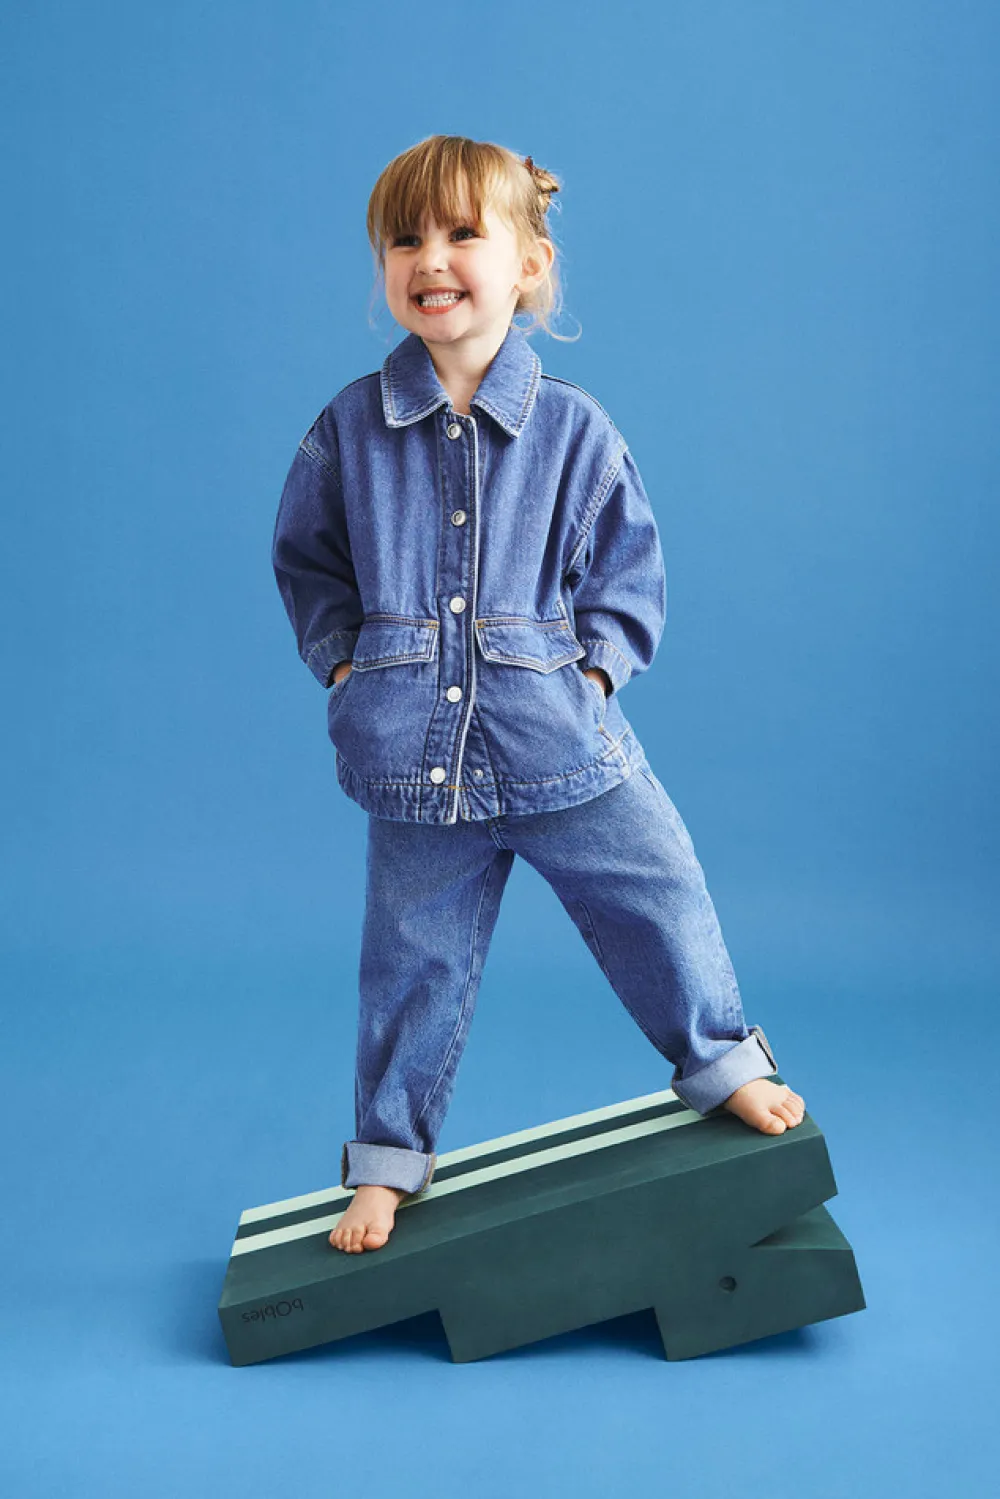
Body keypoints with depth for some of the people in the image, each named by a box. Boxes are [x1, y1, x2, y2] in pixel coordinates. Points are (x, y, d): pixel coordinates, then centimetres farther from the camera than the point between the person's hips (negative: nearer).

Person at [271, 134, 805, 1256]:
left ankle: (719, 1060, 33)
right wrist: (343, 659, -1)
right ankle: (388, 1159, 30)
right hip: (414, 752, 1)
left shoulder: (574, 429, -2)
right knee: (413, 963, 11)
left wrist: (595, 661, -6)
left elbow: (628, 565, 7)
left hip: (562, 741, 0)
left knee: (662, 905, 5)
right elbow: (307, 563, 11)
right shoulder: (350, 429, 0)